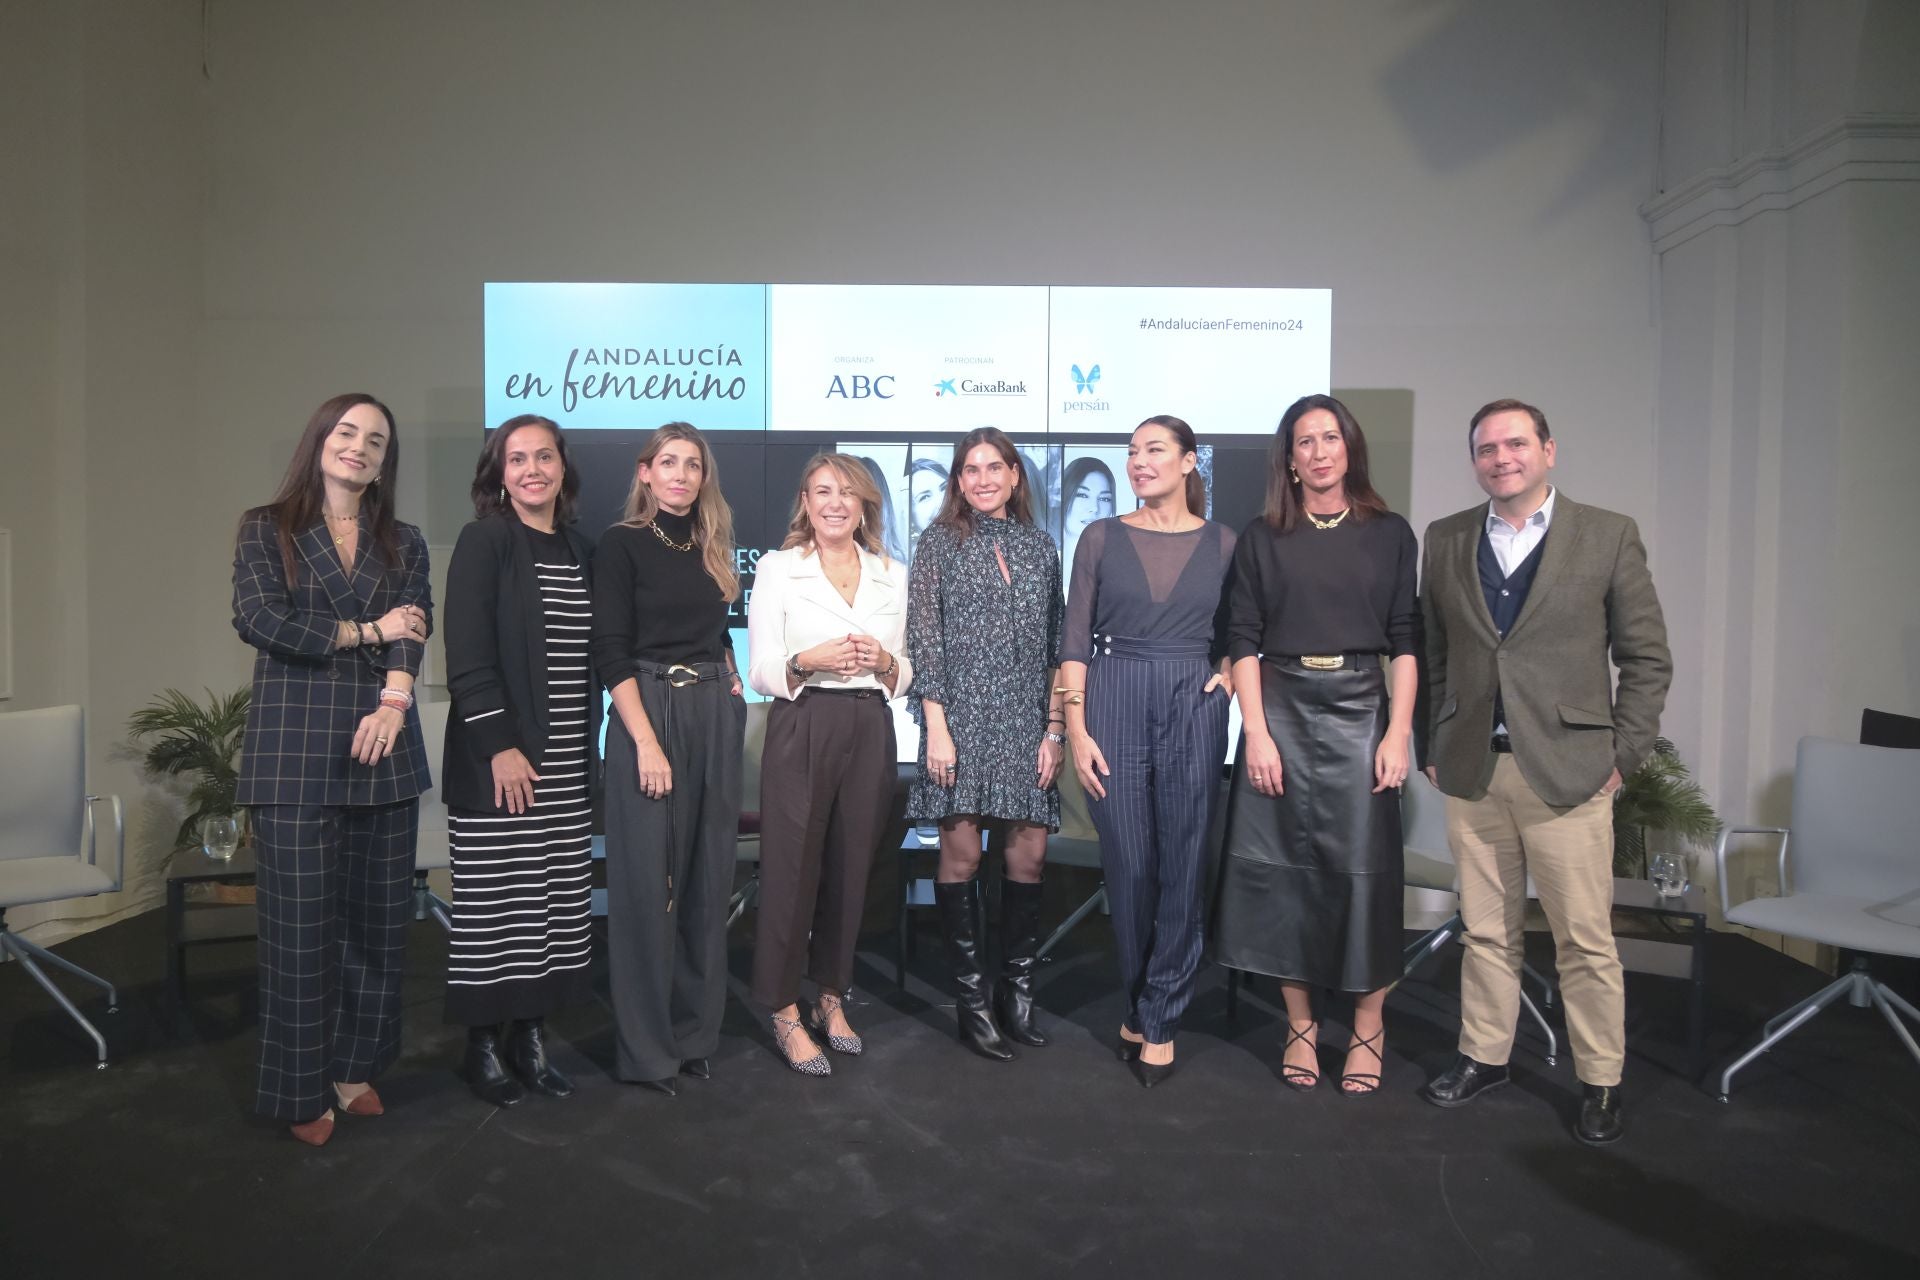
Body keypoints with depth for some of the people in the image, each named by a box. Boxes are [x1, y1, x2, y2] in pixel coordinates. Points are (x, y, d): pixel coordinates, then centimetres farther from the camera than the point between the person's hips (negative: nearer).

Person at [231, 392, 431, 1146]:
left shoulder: (403, 543, 13)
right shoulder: (265, 529, 7)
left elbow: (414, 630, -3)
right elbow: (261, 619, -9)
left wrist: (395, 701, -20)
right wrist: (368, 631, -5)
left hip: (381, 744, 3)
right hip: (294, 747, -2)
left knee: (378, 916, 7)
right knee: (301, 923, 1)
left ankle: (355, 1066, 22)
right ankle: (302, 1089, 14)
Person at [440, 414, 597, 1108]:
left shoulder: (581, 552, 13)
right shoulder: (484, 542, -4)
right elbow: (467, 656, -11)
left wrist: (590, 749, 12)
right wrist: (500, 746, -16)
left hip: (566, 763, 6)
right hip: (498, 758, -5)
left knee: (557, 905, 7)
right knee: (495, 902, 1)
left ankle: (529, 1035, 20)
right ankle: (482, 1045, 16)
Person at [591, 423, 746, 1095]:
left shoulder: (712, 547, 14)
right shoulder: (622, 544, -3)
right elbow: (610, 652, -10)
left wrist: (729, 681, 6)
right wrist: (646, 741, -17)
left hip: (716, 715, 6)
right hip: (649, 713, -5)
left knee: (707, 879, 9)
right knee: (648, 881, -2)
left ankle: (696, 1030, 22)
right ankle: (646, 1046, 11)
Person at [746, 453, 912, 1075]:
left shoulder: (893, 575, 12)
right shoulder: (777, 568, 3)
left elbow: (905, 674, 14)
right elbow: (761, 671, -4)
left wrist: (885, 662, -8)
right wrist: (808, 661, -22)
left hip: (870, 732, 3)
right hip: (802, 730, -3)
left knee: (851, 868, 9)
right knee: (791, 867, -1)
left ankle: (831, 999, 26)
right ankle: (785, 1012, 14)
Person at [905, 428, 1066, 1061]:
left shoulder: (1039, 546, 13)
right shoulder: (940, 542, 4)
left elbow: (1054, 644, 12)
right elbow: (923, 640, -2)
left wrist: (1054, 727, 4)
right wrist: (936, 727, -10)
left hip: (1027, 718, 3)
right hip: (962, 714, -3)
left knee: (1030, 853, 1)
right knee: (961, 853, -2)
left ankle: (1017, 989, 16)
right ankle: (972, 996, 11)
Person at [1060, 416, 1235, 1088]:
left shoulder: (1223, 544, 7)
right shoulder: (1101, 538, 5)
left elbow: (1238, 632, 18)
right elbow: (1075, 641, 2)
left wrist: (1229, 672, -3)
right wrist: (1076, 730, -5)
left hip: (1194, 709, 1)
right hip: (1114, 705, 0)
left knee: (1183, 868, 3)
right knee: (1129, 867, 3)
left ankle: (1158, 1023, 17)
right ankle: (1139, 1005, 26)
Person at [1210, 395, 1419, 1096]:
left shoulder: (1390, 534, 7)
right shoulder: (1261, 538, 6)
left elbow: (1406, 642, 4)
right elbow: (1244, 642, 2)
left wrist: (1398, 735, -5)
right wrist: (1256, 732, -7)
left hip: (1360, 710, 0)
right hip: (1282, 710, 0)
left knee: (1363, 868, 0)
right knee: (1283, 865, 3)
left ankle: (1367, 1030, 16)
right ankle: (1300, 1025, 18)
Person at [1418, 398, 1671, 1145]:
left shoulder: (1608, 536, 0)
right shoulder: (1445, 540, 7)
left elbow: (1647, 657, 2)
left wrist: (1623, 754, -3)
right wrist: (1432, 746, 7)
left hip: (1568, 772, -2)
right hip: (1472, 773, 3)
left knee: (1586, 939, 5)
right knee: (1486, 931, 13)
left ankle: (1600, 1081, 22)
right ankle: (1484, 1056, 28)